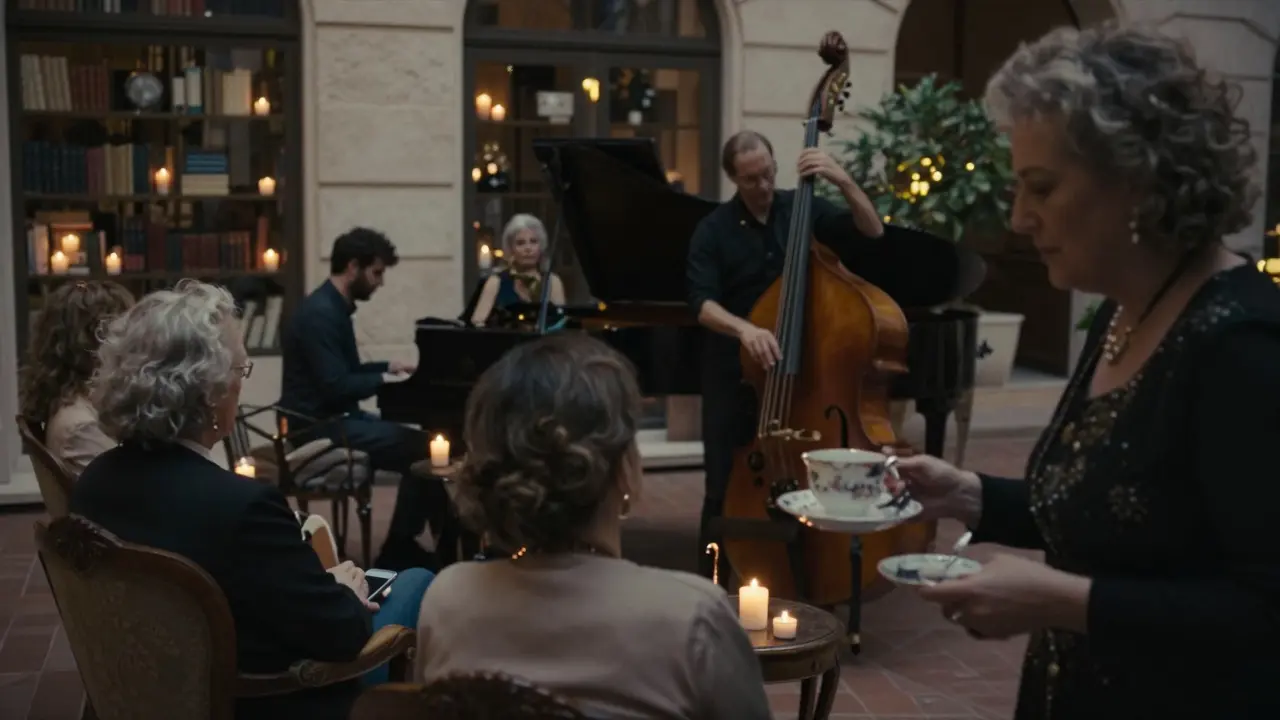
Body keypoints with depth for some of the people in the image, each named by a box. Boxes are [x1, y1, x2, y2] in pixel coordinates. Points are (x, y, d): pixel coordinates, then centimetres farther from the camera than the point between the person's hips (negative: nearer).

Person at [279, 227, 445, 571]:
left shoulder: (334, 307, 14)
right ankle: (399, 553, -6)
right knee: (421, 450, -17)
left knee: (418, 443, 3)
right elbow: (336, 387, -24)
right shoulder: (320, 313, -19)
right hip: (319, 426, -10)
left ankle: (402, 548, 5)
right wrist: (385, 379, -13)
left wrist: (389, 366, 14)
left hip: (334, 418, 10)